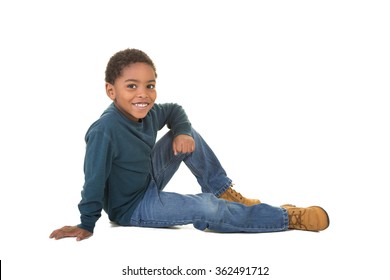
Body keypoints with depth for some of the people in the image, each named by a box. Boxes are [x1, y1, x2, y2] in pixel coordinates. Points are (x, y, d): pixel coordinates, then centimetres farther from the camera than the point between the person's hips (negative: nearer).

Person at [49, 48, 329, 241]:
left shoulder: (147, 113, -8)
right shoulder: (104, 131, -31)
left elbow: (175, 110, 12)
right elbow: (95, 180, -25)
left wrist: (182, 133, -8)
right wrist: (86, 224, -19)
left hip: (149, 181, 9)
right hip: (130, 207, -8)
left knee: (187, 134, 4)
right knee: (205, 208, -24)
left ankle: (225, 193, 8)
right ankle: (287, 217, -12)